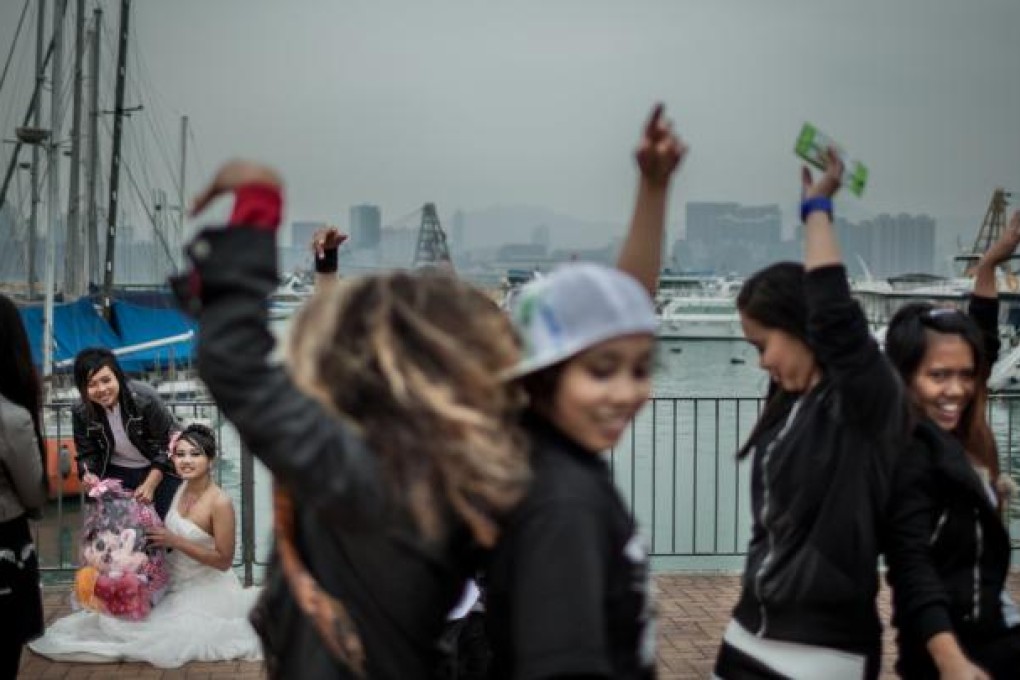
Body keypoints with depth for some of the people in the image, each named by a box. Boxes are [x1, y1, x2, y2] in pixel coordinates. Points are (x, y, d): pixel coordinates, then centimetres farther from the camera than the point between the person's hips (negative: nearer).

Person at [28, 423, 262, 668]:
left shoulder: (220, 502, -23)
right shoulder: (182, 488, -1)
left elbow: (224, 560, -20)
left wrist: (174, 541, -24)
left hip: (206, 592, -7)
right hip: (175, 584, 7)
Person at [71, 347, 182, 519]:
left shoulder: (144, 398, -25)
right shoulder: (81, 412, -13)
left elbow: (169, 442, -18)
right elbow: (86, 454, -2)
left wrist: (150, 484, -23)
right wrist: (88, 476, -25)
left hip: (158, 471, -3)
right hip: (115, 473, 3)